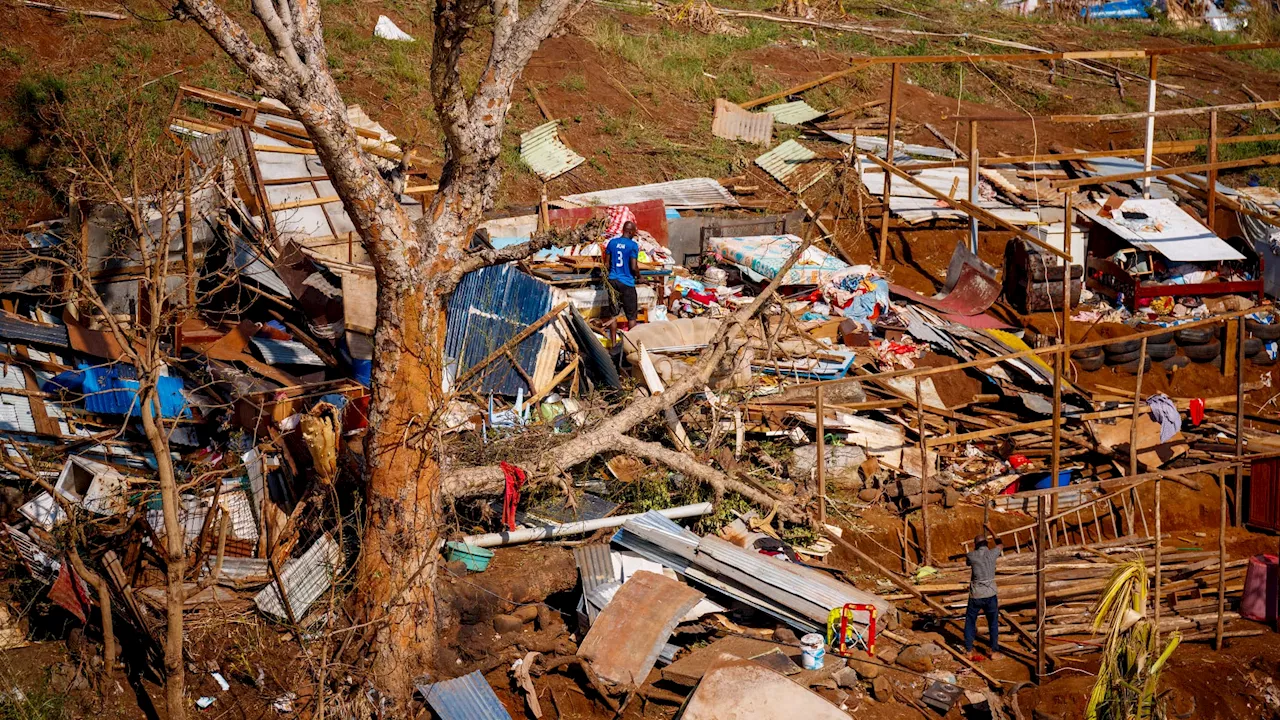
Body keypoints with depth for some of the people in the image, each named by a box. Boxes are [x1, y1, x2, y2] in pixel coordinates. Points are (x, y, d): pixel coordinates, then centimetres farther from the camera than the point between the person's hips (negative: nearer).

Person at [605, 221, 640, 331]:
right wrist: (638, 275, 8)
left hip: (613, 281, 4)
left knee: (613, 314, 9)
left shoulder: (612, 242, 3)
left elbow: (607, 264, 8)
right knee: (631, 316, 5)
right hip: (627, 283, -4)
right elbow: (634, 267, -13)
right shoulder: (633, 245, -11)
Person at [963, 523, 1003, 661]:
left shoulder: (971, 555, -5)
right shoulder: (992, 554, -2)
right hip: (990, 595, 1)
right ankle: (994, 651, 15)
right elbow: (1000, 545, 22)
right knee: (993, 624, 13)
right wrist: (991, 531, 33)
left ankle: (969, 651, 13)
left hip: (975, 596, -1)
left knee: (970, 623, 13)